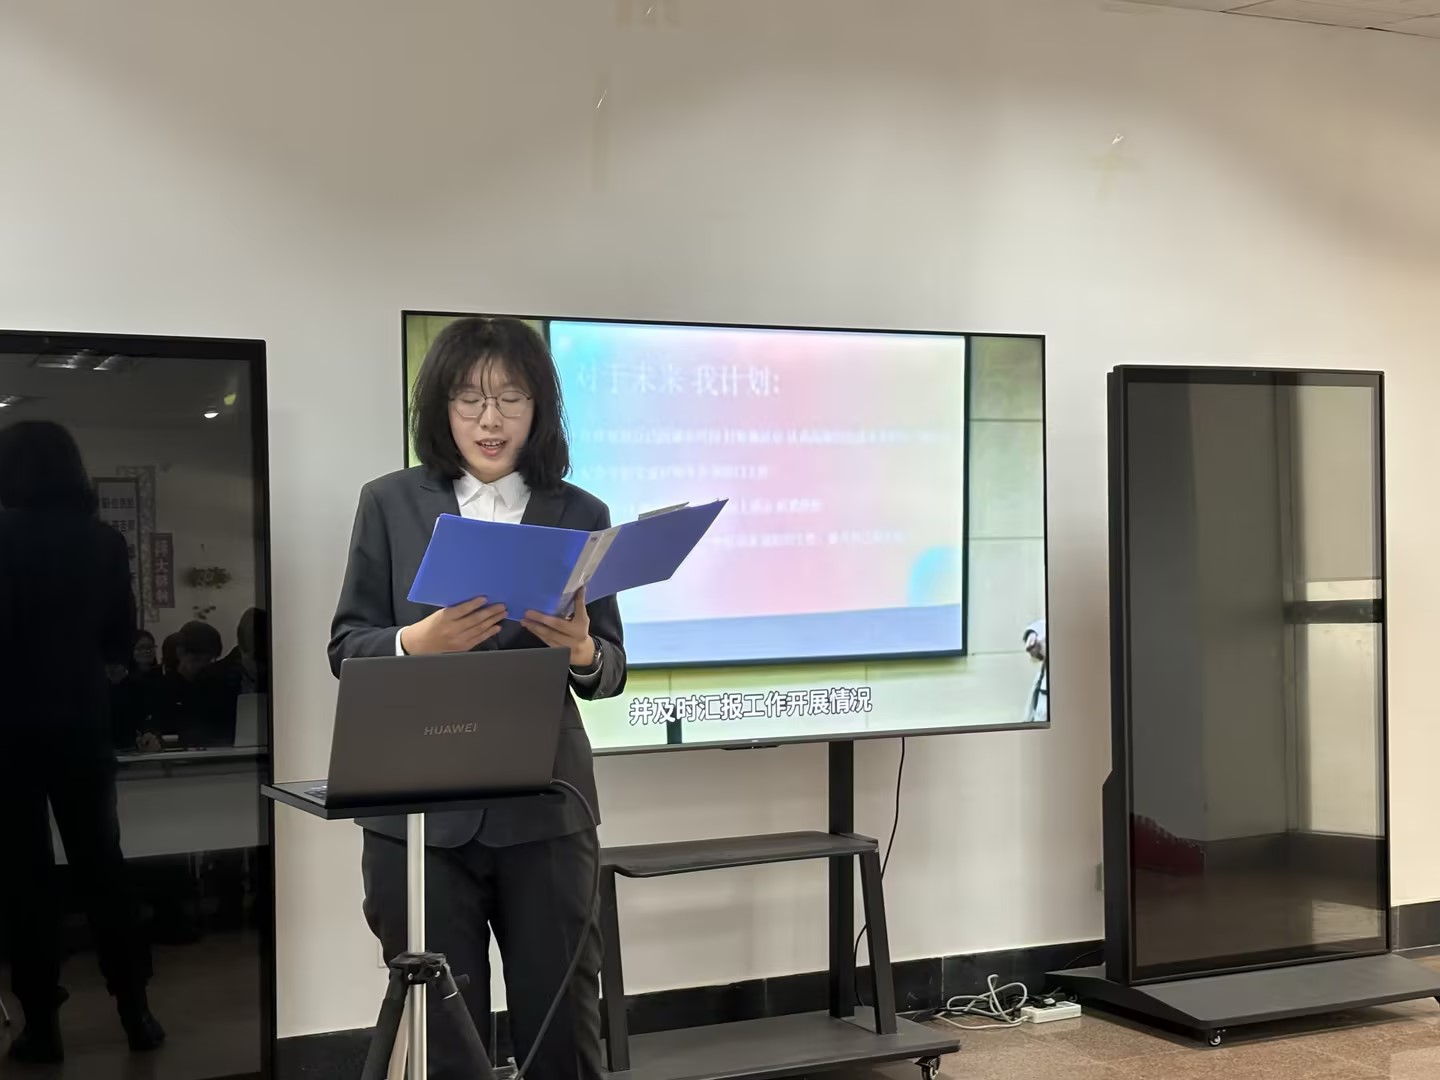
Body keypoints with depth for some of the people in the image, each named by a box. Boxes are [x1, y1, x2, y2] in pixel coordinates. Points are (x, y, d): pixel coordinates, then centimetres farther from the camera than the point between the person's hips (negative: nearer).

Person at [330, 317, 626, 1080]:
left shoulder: (580, 514, 4)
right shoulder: (390, 504, 2)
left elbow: (612, 667, 5)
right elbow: (345, 647, 1)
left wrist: (580, 650, -19)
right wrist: (417, 641, -19)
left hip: (544, 811, 1)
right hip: (418, 812, 0)